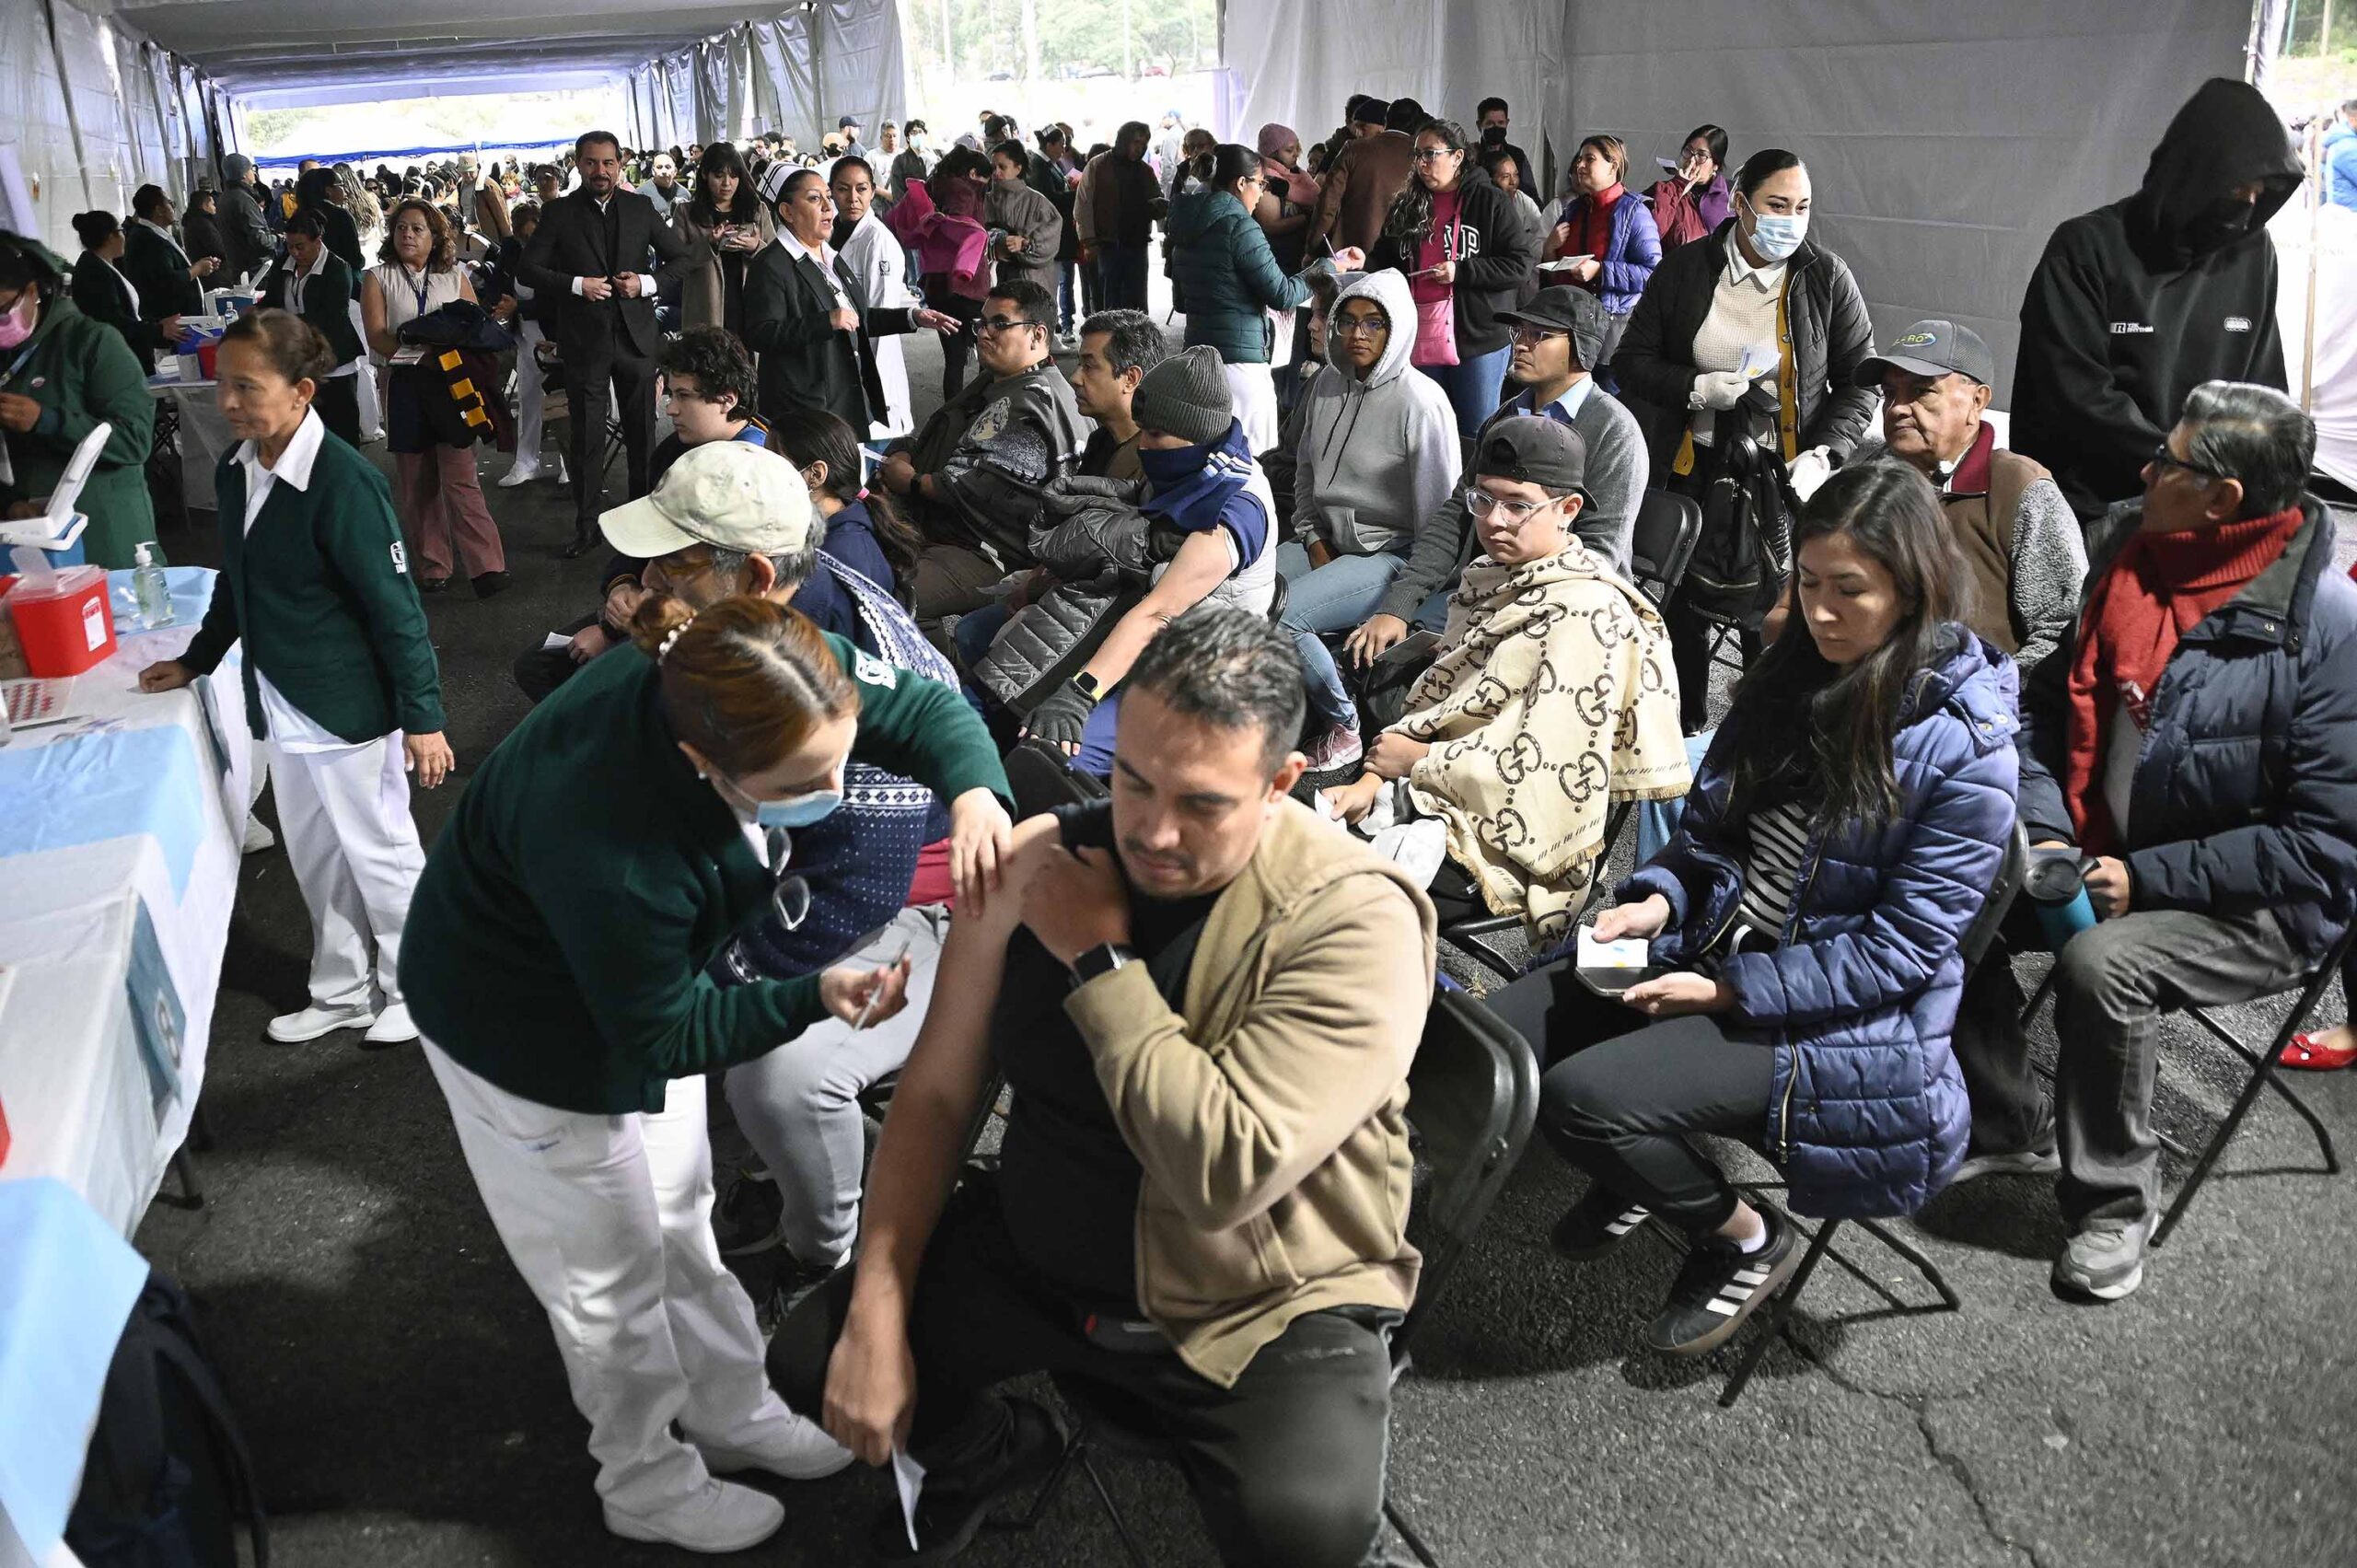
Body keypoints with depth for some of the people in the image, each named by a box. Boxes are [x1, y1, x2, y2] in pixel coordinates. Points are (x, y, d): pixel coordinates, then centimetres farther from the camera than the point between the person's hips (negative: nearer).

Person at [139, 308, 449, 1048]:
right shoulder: (237, 469, 2)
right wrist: (197, 660, 23)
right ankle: (342, 992, 36)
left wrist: (423, 717, -18)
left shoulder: (343, 481, -22)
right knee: (315, 855, 19)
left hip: (349, 706, -8)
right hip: (282, 702, 8)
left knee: (378, 849, 8)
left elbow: (395, 607, -19)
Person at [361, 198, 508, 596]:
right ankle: (433, 566, 14)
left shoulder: (455, 277, 11)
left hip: (451, 383, -1)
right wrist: (421, 350, -16)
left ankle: (486, 566, -11)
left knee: (460, 478, -9)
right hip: (405, 386, 1)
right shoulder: (378, 279, 7)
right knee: (417, 481, 5)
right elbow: (377, 336, -4)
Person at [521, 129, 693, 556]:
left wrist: (648, 283, -7)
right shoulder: (558, 212, 0)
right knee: (587, 437, 2)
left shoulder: (640, 207, 5)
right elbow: (530, 268, -1)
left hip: (637, 334, 2)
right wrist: (577, 285, -15)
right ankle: (586, 525, 11)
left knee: (642, 432, 10)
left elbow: (681, 257, 9)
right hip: (584, 340, -2)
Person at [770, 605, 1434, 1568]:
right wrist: (878, 1314, -10)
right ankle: (996, 1452, 27)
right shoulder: (1036, 865, -8)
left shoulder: (1353, 921, -24)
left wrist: (1100, 960, -25)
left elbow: (1226, 1175, -32)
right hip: (1033, 1261, 5)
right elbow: (937, 1093, -2)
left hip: (1261, 1308, -4)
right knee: (811, 1362, -4)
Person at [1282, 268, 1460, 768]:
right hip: (1328, 541, 7)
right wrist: (1315, 545, 6)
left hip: (1392, 554, -7)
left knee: (1279, 616, -28)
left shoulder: (1420, 402, -14)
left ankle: (1343, 727, -6)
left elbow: (1439, 512, -11)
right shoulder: (1327, 385, 7)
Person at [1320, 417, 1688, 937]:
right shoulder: (1491, 578, 12)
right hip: (1435, 793, 8)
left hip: (1511, 836, -8)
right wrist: (1372, 780, -3)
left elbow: (1543, 768, -21)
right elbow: (1437, 702, 12)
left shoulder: (1585, 612, -16)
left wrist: (1419, 760, -11)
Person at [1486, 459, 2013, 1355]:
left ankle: (1748, 1244, 5)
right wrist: (1659, 898, -9)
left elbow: (1903, 945, -16)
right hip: (1705, 949, 7)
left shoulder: (1966, 746, -15)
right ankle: (1643, 1165, 21)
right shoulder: (1792, 675, 6)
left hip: (1835, 1021, -7)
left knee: (1580, 1096, -25)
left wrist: (1729, 990, -20)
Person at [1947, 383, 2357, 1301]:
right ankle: (2005, 1127, 13)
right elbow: (2049, 707, 9)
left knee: (2100, 964, -30)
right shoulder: (2127, 554, -1)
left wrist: (2148, 880, -22)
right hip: (2105, 855, 7)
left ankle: (2114, 1201, -5)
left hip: (2264, 906, -7)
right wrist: (2045, 831, -7)